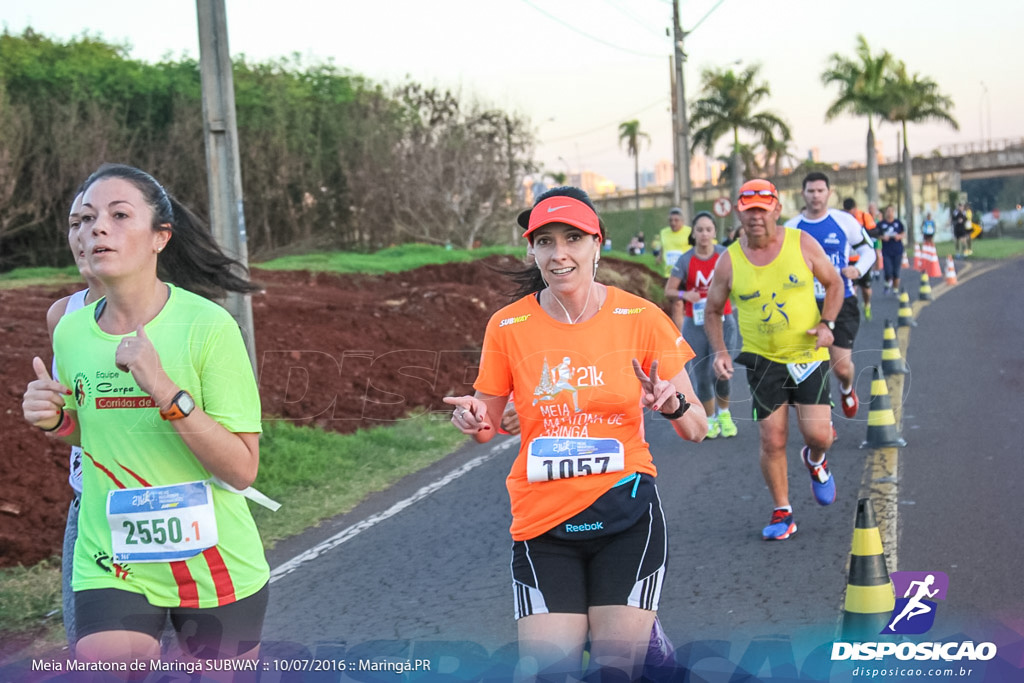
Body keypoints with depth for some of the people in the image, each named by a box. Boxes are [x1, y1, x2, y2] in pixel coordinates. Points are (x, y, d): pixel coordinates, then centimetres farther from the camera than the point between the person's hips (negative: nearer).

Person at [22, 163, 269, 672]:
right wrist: (55, 420, -5)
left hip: (216, 568, -2)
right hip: (110, 568, 3)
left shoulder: (206, 326, -16)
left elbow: (242, 470, -18)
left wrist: (166, 391, -29)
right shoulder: (70, 330, -2)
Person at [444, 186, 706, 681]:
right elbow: (487, 425, 8)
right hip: (541, 522, 1)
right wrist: (474, 419, -15)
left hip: (625, 514, 0)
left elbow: (696, 430, 0)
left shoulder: (640, 318, -4)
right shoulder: (508, 326, -2)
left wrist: (672, 403, -22)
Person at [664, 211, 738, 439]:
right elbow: (669, 290, -2)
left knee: (718, 371, -14)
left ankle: (724, 413, 12)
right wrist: (685, 294, -21)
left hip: (722, 320, -1)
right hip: (695, 323, 1)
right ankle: (710, 420, 23)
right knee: (701, 375, 4)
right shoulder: (685, 260, -4)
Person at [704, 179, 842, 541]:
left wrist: (826, 323, -8)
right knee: (772, 440, -1)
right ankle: (782, 513, 18)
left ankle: (815, 460, 30)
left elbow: (834, 283, 8)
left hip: (808, 355, 0)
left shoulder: (802, 243, -5)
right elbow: (712, 311, 9)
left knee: (818, 434, -9)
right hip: (762, 361, 0)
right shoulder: (729, 261, -4)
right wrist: (719, 351, -6)